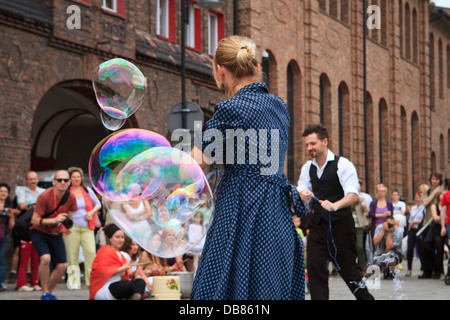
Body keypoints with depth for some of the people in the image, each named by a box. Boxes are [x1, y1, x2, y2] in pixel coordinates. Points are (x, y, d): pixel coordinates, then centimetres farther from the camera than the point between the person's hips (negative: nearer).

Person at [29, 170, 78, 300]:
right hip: (39, 232, -5)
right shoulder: (44, 196, -23)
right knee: (45, 258, -27)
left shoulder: (71, 198, -9)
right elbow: (35, 220, -21)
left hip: (56, 234, 5)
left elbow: (71, 214, 11)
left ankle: (49, 291, 20)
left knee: (62, 266, -2)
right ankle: (45, 293, -12)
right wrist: (54, 220, -31)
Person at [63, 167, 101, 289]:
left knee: (91, 252, -10)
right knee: (72, 254, -3)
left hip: (87, 227, 2)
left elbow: (98, 204, 21)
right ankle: (73, 282, 3)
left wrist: (92, 212, 1)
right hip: (72, 227, -2)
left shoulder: (87, 190, 12)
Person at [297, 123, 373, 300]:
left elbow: (353, 195, -18)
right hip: (318, 224, 5)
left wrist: (335, 205, -38)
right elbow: (302, 193, 6)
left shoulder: (343, 164, -9)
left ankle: (366, 297, 23)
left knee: (348, 268, 4)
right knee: (314, 266, -6)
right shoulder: (308, 167, 9)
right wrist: (304, 195, -19)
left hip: (341, 224, -5)